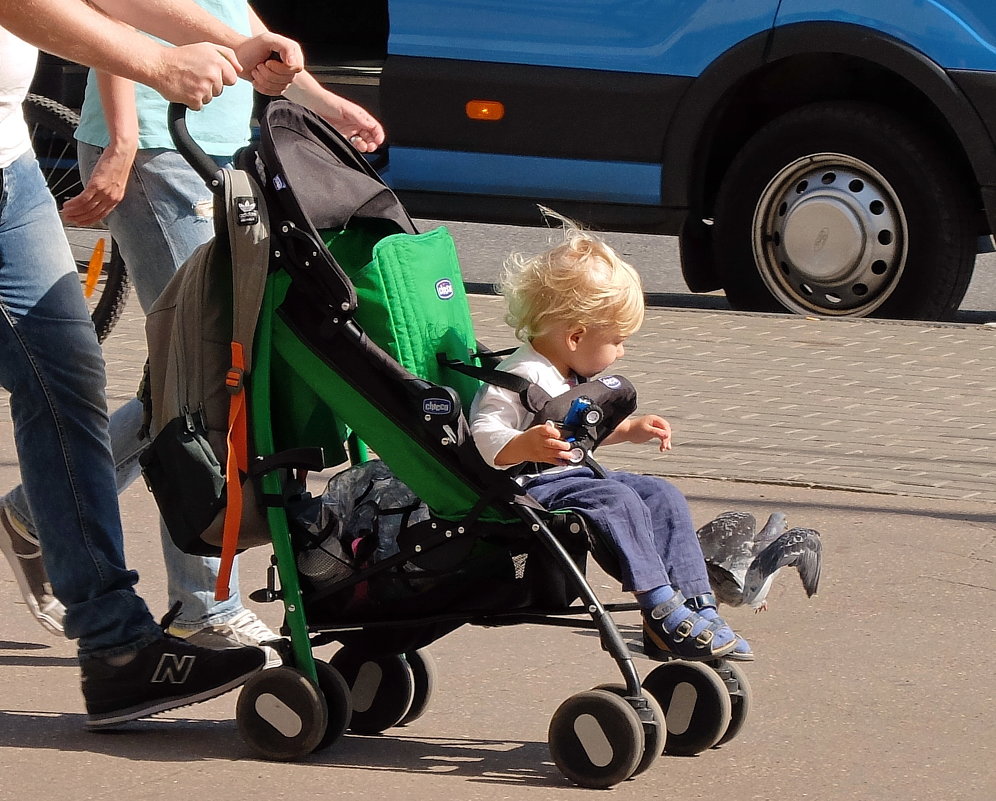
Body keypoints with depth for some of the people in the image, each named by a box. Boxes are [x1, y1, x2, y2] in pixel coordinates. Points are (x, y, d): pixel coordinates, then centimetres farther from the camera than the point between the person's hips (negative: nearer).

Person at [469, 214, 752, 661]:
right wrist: (528, 446, -46)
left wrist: (629, 431, 25)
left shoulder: (574, 376, 12)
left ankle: (695, 606, -6)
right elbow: (486, 439, -30)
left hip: (574, 475, 10)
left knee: (663, 496, -1)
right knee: (617, 501, -29)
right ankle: (661, 611, -26)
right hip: (532, 487, -10)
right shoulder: (521, 378, -22)